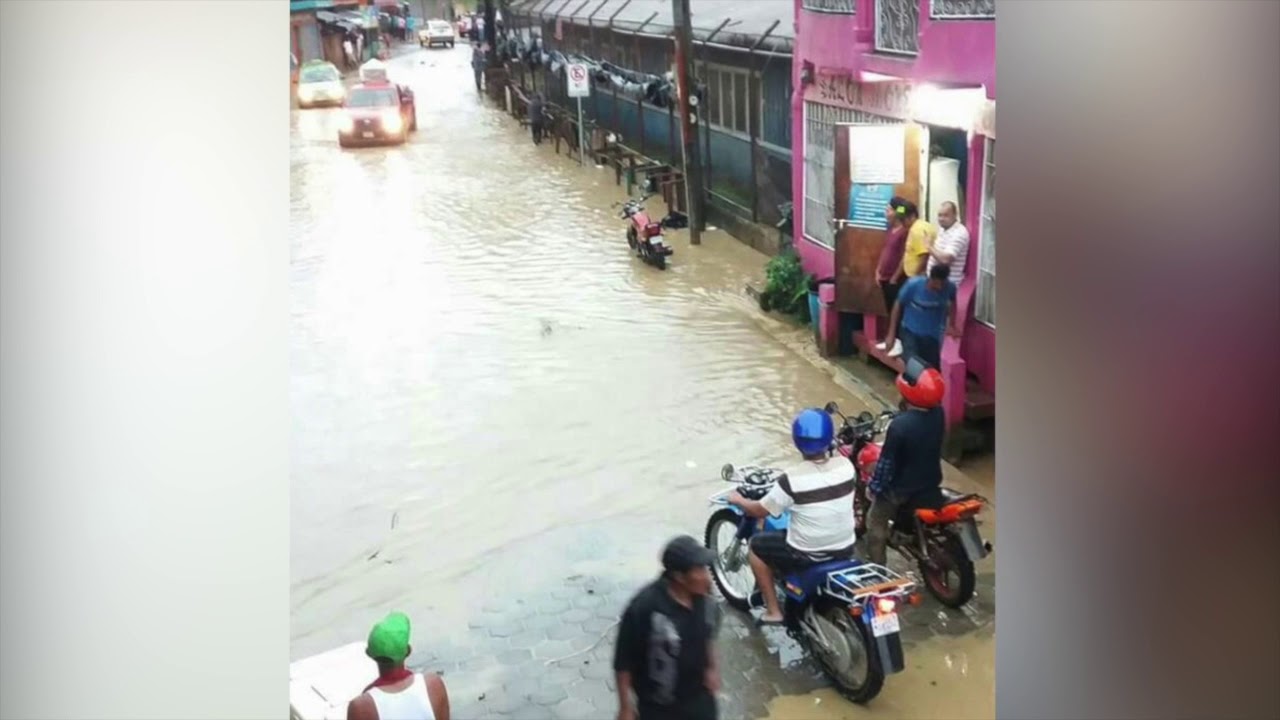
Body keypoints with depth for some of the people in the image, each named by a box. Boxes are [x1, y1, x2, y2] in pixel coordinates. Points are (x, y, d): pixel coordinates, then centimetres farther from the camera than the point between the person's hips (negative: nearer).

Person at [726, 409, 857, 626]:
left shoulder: (792, 479, -23)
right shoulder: (846, 465, -9)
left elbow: (760, 511, -10)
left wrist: (738, 500, 9)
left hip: (807, 555, -5)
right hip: (845, 548, 5)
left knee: (756, 546, 17)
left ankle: (773, 611, 17)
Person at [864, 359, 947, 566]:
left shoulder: (900, 425, -33)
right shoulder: (938, 413, -14)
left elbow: (887, 461, -22)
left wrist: (874, 487, -7)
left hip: (902, 488, -5)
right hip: (931, 482, 5)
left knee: (876, 521, 17)